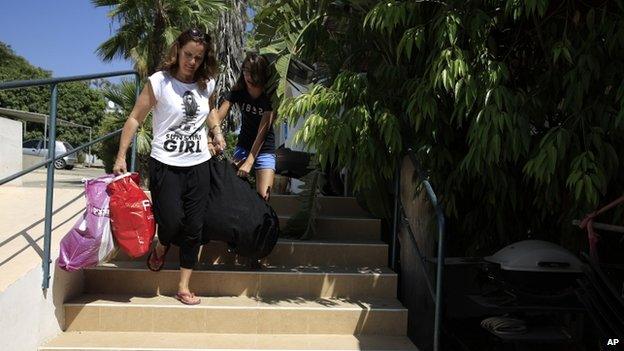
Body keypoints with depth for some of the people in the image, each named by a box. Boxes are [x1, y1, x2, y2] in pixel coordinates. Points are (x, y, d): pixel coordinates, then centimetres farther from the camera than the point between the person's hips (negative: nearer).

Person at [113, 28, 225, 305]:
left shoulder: (206, 84, 6)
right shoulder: (159, 82, -7)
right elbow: (135, 118, -5)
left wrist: (216, 135, 14)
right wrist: (121, 156, -9)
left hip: (198, 165, 4)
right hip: (165, 165, -4)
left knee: (193, 228, 4)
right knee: (171, 222, -9)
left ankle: (184, 286, 18)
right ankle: (161, 248, 31)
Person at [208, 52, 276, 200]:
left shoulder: (269, 96, -18)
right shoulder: (238, 91, -8)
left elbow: (262, 131, -24)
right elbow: (216, 116, -16)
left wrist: (249, 162, -31)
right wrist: (217, 132, -39)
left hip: (264, 149, -3)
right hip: (243, 145, 3)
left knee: (262, 197, -10)